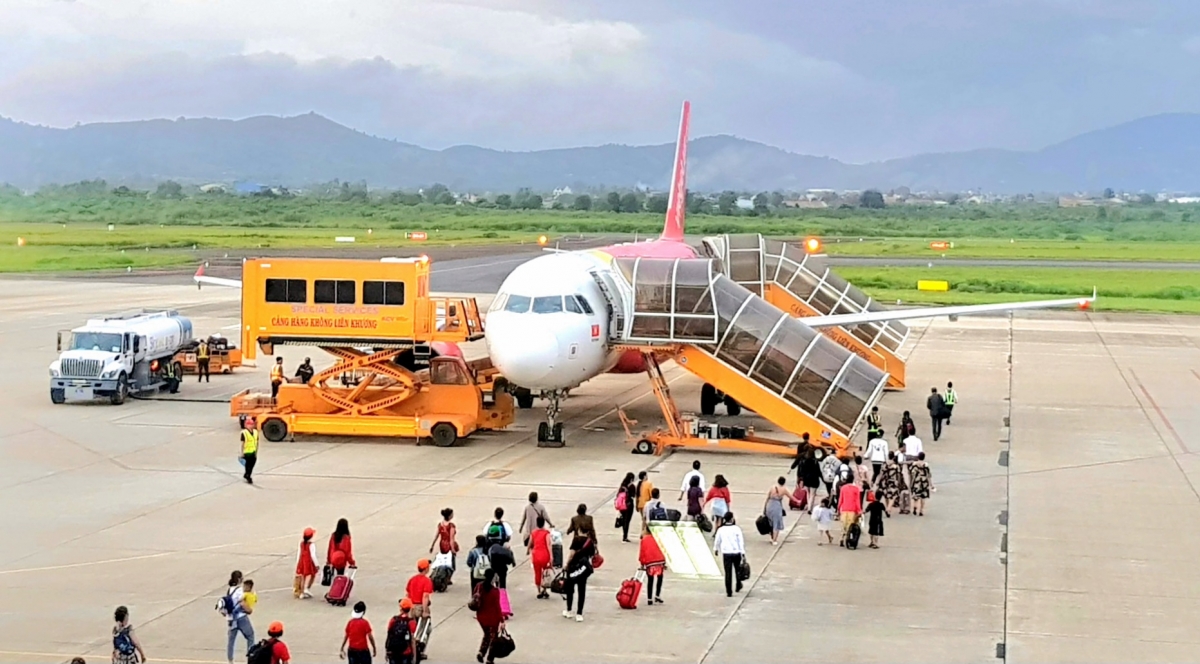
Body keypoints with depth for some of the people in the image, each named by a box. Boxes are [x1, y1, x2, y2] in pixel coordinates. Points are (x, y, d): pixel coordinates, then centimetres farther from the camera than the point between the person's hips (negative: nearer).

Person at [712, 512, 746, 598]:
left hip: (726, 554, 1)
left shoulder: (721, 530, -1)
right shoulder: (736, 529, -8)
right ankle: (738, 587, 37)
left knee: (728, 573, 1)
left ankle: (729, 592, -2)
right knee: (738, 570, 22)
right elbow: (741, 541, -9)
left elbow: (717, 540, 12)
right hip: (736, 553, -1)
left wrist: (715, 549, 31)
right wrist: (743, 553, -6)